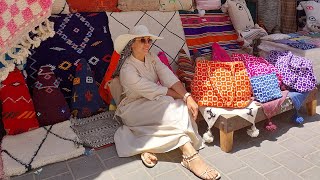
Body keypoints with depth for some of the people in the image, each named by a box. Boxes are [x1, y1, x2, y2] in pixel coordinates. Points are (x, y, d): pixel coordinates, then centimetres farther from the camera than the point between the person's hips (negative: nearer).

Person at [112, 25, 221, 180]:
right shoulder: (127, 69, -20)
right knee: (173, 106, -30)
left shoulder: (152, 59, 0)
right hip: (134, 108, -7)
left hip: (154, 104, 7)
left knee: (182, 104, -20)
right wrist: (181, 96, -18)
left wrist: (187, 96, -29)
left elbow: (170, 78, -14)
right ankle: (190, 156, -34)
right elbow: (151, 90, -23)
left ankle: (148, 146, -20)